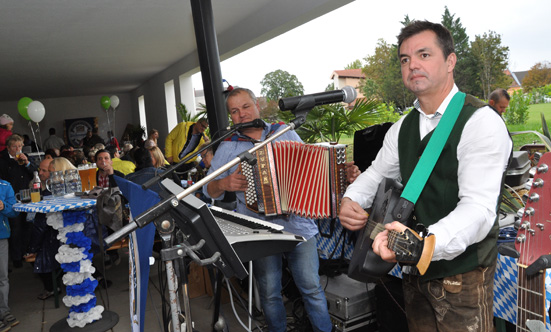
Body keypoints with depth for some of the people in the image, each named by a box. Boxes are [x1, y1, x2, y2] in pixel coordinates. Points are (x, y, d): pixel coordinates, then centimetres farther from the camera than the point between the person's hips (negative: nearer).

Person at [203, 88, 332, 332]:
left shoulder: (285, 133, 10)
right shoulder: (227, 147, 7)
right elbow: (209, 189, 7)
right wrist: (225, 184, -15)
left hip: (298, 226, 1)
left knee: (312, 288, 6)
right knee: (269, 293, 7)